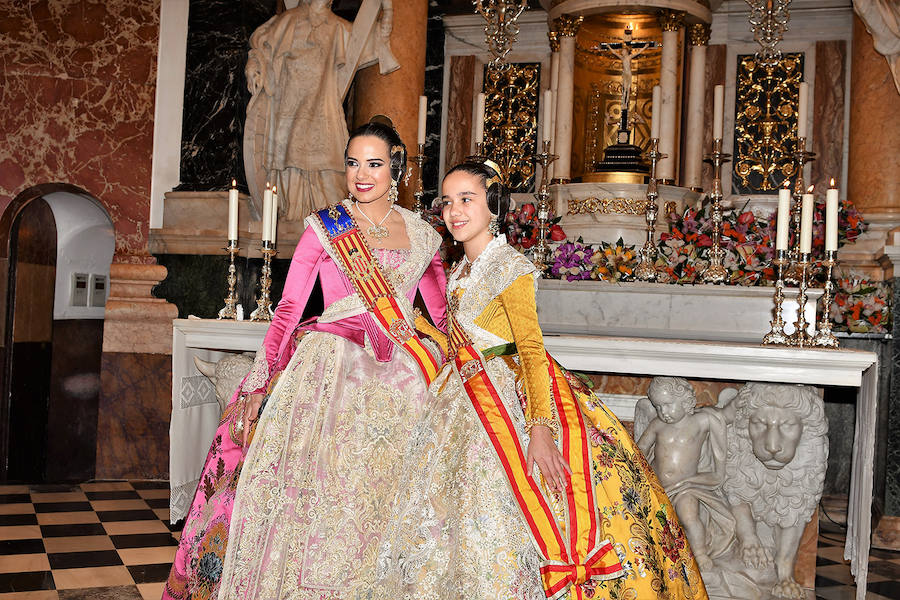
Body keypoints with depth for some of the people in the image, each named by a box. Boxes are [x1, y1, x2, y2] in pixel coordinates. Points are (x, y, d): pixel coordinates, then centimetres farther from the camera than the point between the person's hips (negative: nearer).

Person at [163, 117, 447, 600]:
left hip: (397, 376, 3)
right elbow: (287, 309, 0)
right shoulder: (324, 227, 5)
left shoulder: (422, 236, 13)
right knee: (309, 483, -13)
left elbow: (446, 316, 19)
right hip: (330, 363, -2)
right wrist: (257, 383, -7)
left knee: (375, 499, -2)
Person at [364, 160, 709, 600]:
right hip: (465, 403, 8)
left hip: (511, 395, -8)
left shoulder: (509, 267, -13)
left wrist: (539, 426, -28)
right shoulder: (460, 271, 11)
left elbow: (531, 349, -20)